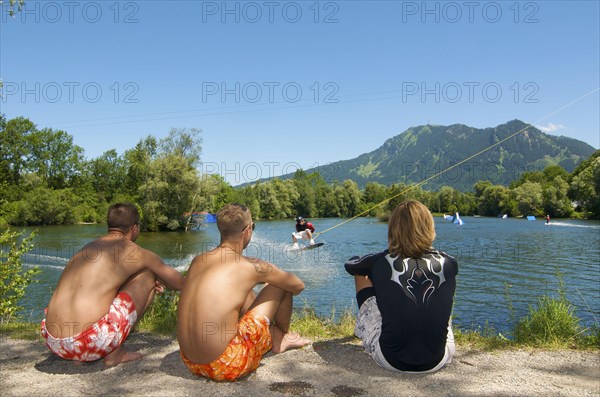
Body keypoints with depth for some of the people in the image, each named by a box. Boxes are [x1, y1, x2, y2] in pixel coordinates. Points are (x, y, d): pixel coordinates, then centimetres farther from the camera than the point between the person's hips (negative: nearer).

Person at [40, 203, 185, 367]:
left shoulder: (89, 247, 19)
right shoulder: (135, 252, 2)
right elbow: (178, 282, 17)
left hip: (54, 343, 7)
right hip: (90, 343, -7)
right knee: (148, 274, 9)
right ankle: (114, 353, 5)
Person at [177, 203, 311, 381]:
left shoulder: (197, 261, 5)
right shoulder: (251, 266, -12)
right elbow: (298, 286, 5)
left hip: (191, 363, 7)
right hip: (228, 367, -7)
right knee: (280, 285, 5)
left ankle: (275, 334, 40)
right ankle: (283, 337, 32)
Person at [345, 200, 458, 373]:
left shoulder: (381, 263, -10)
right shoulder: (448, 263, -5)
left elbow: (350, 264, 13)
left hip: (392, 360, -2)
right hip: (437, 360, 2)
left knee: (361, 275, 17)